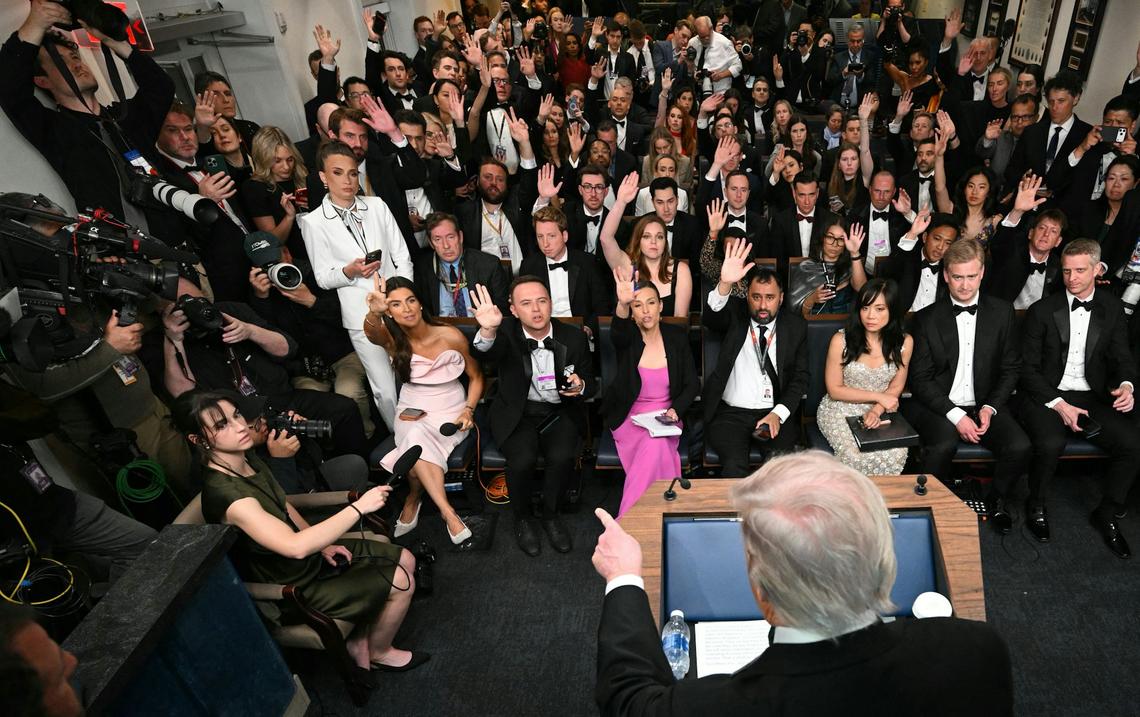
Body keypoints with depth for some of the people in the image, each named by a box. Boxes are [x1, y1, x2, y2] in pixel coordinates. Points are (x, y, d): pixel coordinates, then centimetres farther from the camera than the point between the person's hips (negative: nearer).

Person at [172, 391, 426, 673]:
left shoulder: (247, 459, -6)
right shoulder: (224, 493, -33)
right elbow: (296, 547, -42)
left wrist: (322, 544, 2)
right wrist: (358, 507, -39)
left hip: (311, 553, 8)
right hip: (293, 588, -8)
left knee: (405, 560, 5)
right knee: (401, 582, -7)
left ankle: (360, 639, 20)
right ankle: (379, 653, 20)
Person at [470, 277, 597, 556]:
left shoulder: (573, 337, -3)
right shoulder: (507, 332, -9)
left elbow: (591, 383, 9)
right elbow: (484, 353, -33)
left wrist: (581, 386, -16)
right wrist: (488, 331, -56)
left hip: (560, 412, 2)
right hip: (518, 413, -1)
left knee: (562, 456, -27)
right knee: (522, 460, -28)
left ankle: (551, 514, 4)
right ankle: (523, 517, 4)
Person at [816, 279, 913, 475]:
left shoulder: (904, 342, -4)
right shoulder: (841, 340, -14)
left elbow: (895, 388, 5)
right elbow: (835, 390, -6)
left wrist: (876, 411, -14)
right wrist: (878, 396, -11)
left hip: (880, 412, 3)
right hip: (840, 410, -3)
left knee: (896, 454, -25)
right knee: (858, 456, -29)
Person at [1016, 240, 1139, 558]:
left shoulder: (1112, 309, 8)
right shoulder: (1042, 310, -3)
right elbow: (1027, 368, -4)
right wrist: (1058, 404, -16)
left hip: (1092, 397, 4)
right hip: (1046, 395, -3)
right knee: (1051, 444, -32)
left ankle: (1107, 514, 5)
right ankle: (1037, 507, -2)